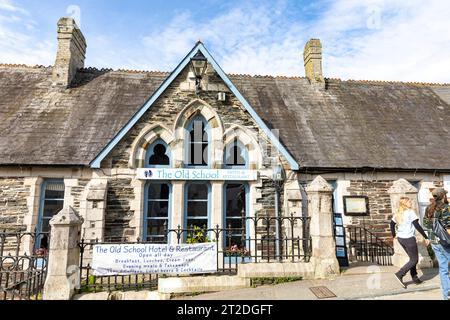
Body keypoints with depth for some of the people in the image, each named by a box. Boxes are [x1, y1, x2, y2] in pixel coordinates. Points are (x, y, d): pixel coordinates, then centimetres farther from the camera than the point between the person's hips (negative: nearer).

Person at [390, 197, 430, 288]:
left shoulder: (398, 214, 10)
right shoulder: (410, 212, -12)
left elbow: (392, 224, 17)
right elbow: (417, 226, -17)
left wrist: (394, 235, 26)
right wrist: (426, 237, -12)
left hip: (400, 239, 8)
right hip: (409, 239, -8)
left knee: (412, 258, 20)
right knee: (414, 260, 4)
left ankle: (415, 278, 24)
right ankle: (400, 274, -4)